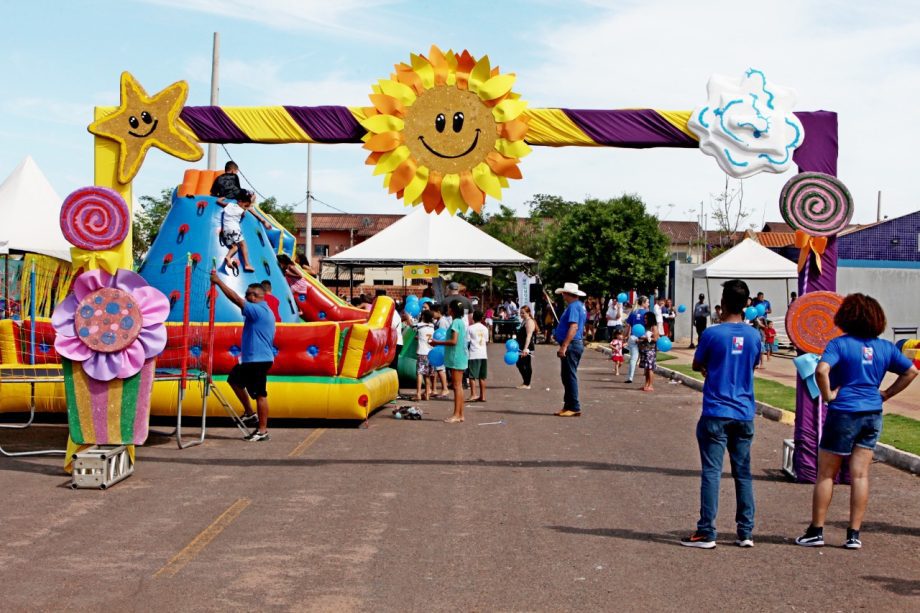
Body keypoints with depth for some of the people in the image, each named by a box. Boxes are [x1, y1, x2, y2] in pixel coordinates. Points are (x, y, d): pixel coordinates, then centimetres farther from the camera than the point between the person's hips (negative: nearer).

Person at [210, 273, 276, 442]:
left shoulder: (258, 310, -17)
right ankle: (249, 412, 25)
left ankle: (263, 431, -1)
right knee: (234, 379, 21)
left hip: (258, 360, -11)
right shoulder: (262, 311, 15)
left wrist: (218, 281, -19)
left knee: (260, 394, -6)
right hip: (251, 359, 11)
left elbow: (236, 299, -23)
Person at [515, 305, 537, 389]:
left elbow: (528, 336, -22)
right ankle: (525, 382, 23)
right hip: (522, 347, 10)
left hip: (527, 347, -10)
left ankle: (527, 384, 2)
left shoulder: (529, 322, -14)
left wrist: (525, 348, -28)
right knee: (519, 364, 14)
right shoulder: (523, 321, 15)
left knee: (527, 365, -3)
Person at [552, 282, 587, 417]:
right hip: (577, 344, 11)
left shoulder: (573, 307, -15)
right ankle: (568, 406, 20)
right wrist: (557, 334, 25)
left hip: (571, 345, -11)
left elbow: (574, 327, -25)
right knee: (568, 377, 15)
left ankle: (574, 408, -5)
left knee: (570, 377, -7)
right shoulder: (580, 306, 17)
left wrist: (564, 346, -28)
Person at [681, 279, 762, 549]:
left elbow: (697, 365, 2)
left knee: (711, 472, -2)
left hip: (716, 413, -4)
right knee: (743, 473, 11)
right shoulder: (754, 336, 3)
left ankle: (706, 533, 0)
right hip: (744, 414, 4)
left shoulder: (712, 334, -11)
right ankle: (746, 532, 14)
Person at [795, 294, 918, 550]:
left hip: (843, 413, -5)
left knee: (826, 474, 6)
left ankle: (816, 531, 10)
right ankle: (854, 534, 8)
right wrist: (885, 394, 11)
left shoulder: (839, 344, -11)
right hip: (872, 415, 5)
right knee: (860, 475, 7)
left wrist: (827, 395, -12)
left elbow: (821, 370, -27)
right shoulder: (885, 347, 5)